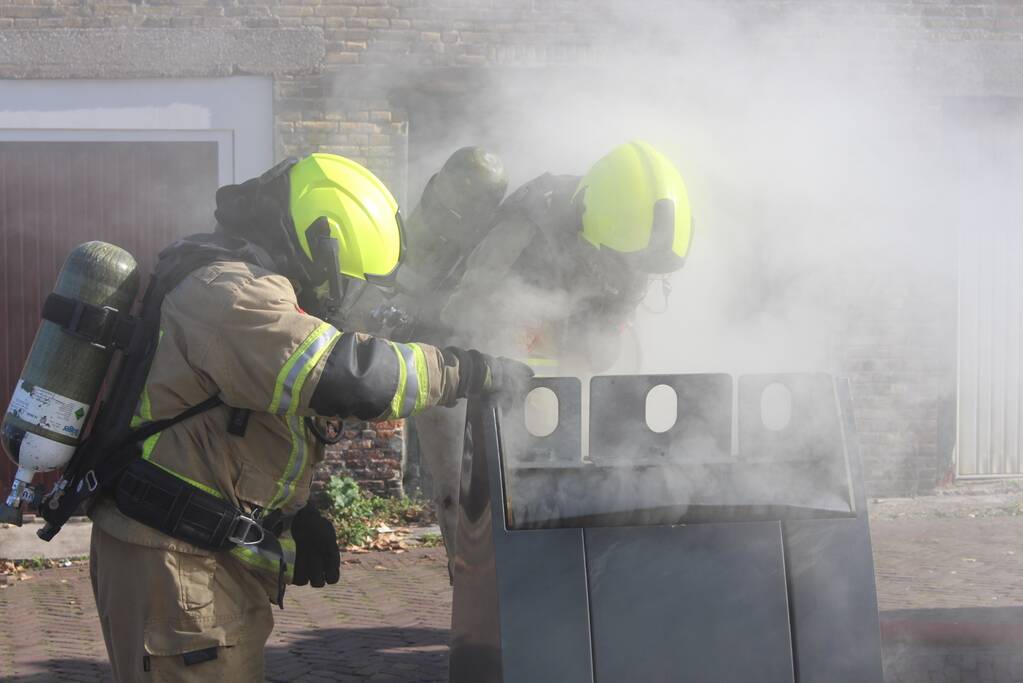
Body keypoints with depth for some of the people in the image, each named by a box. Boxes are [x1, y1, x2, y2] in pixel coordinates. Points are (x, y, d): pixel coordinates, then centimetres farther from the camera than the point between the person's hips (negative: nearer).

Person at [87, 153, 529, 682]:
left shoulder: (231, 283, 15)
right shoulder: (233, 294, -19)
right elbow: (351, 377, -27)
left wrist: (294, 517, 19)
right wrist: (473, 371, -17)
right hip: (173, 564, -11)